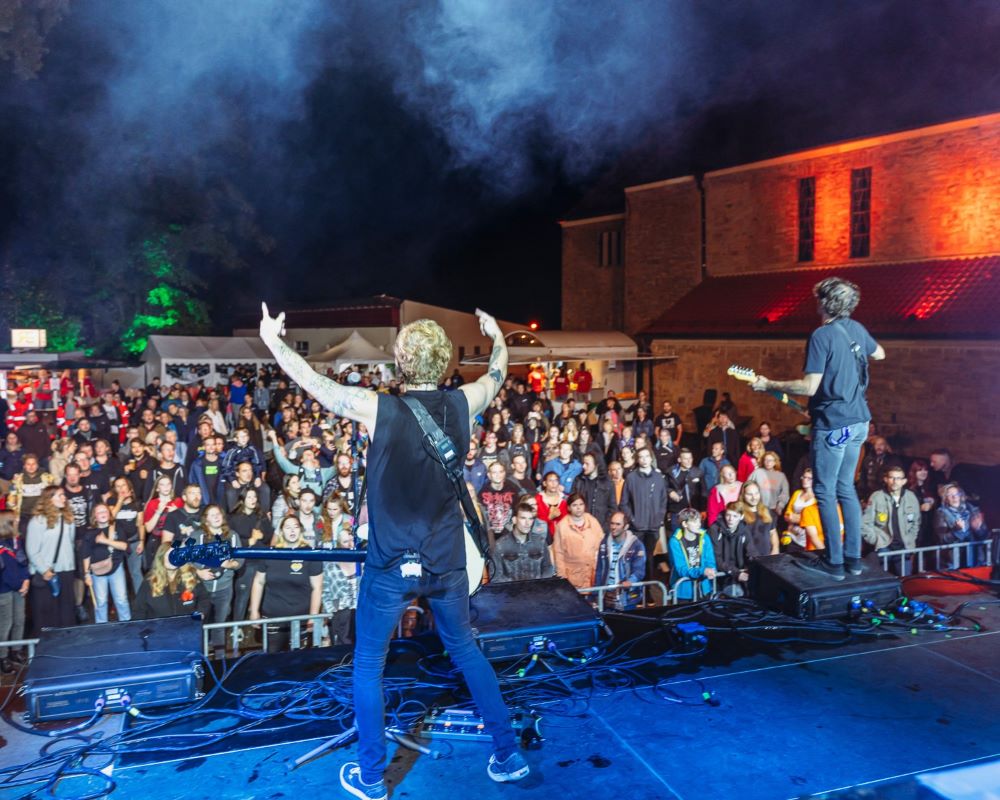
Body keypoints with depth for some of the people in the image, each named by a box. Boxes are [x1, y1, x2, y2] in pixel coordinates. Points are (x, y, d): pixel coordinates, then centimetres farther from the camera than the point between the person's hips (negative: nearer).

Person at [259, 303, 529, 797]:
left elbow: (311, 381, -5)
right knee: (466, 651, 23)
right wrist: (498, 337, 34)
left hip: (391, 567, -3)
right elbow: (496, 374, 16)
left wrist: (272, 340, 11)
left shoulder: (378, 409, -17)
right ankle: (507, 756, 29)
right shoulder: (462, 404, -6)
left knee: (368, 668, 15)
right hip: (447, 563, 4)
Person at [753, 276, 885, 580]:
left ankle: (834, 563, 6)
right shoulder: (857, 328, 6)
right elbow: (879, 353, 27)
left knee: (825, 491, 2)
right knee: (846, 487, 16)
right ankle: (853, 557, 22)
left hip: (833, 423, -8)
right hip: (859, 421, 8)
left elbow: (809, 386, -22)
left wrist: (768, 384, -14)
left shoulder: (821, 336, -18)